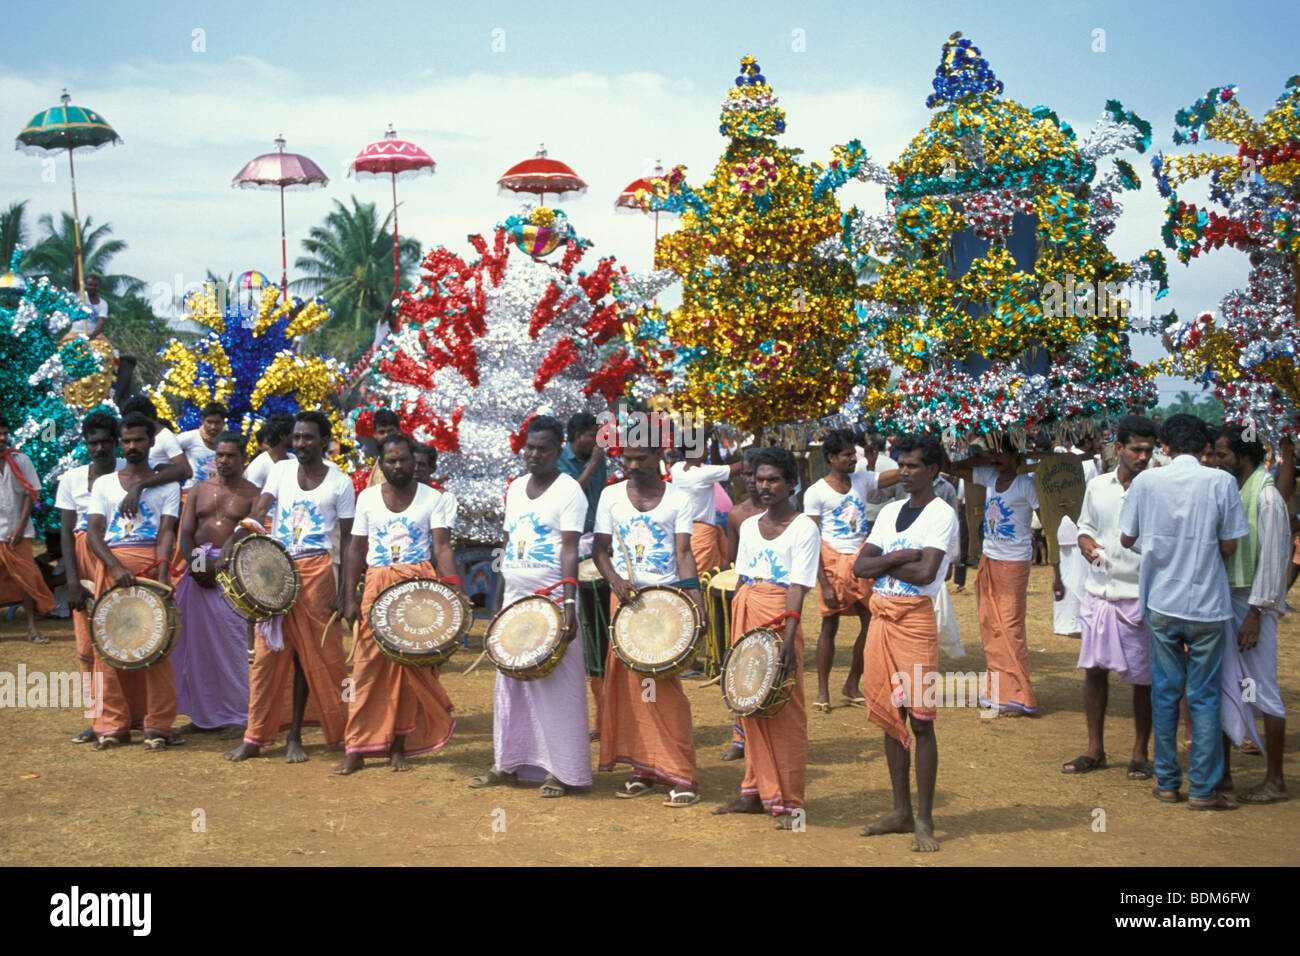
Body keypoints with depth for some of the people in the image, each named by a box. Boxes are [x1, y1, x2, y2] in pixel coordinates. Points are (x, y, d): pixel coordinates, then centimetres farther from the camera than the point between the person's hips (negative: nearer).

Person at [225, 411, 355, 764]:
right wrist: (248, 526, -26)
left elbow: (348, 541, 2)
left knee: (308, 654, 1)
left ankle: (295, 737, 10)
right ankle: (255, 737, 6)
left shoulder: (340, 483, 2)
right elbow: (259, 510, -3)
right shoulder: (281, 471, 9)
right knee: (268, 652, 1)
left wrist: (345, 591, -4)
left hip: (315, 571, -2)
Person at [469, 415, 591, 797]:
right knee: (510, 681, 9)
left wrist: (569, 603, -22)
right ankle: (508, 762, 17)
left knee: (556, 683, -5)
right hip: (516, 595, 7)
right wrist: (499, 599, 15)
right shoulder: (516, 488, 14)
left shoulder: (568, 490, -6)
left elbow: (569, 550, -14)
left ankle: (561, 770, 1)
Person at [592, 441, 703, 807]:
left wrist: (695, 602, -16)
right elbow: (600, 549, 7)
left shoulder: (677, 500, 3)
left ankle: (682, 777, -5)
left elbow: (683, 553, -3)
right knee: (627, 684, 2)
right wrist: (616, 582, -12)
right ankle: (644, 767, 11)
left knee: (665, 687, -8)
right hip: (624, 598, 3)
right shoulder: (611, 496, 8)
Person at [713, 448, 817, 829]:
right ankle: (758, 791, 21)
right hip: (745, 613, 6)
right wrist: (735, 634, 12)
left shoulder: (804, 528, -6)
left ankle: (789, 803, 3)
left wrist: (788, 639, -22)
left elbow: (797, 588, -14)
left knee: (784, 711, -4)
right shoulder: (749, 526, 12)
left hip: (779, 617, -6)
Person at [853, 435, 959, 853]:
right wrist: (901, 558, -9)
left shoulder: (941, 514, -4)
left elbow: (925, 572, -17)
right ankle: (901, 811, 19)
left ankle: (924, 821, 0)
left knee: (920, 720, -5)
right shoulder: (889, 512, 15)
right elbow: (860, 566, 6)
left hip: (916, 619, -7)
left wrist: (883, 563, -4)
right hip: (881, 618, 7)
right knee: (891, 717, 10)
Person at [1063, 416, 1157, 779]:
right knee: (1094, 670, 8)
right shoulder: (1097, 486, 7)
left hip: (1139, 596, -4)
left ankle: (1141, 753, 17)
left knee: (1143, 677, 4)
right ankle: (1095, 750, 20)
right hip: (1098, 591, 4)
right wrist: (1086, 543, -3)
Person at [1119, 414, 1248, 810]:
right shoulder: (1222, 481, -9)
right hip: (1207, 603, -2)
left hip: (1161, 602, 2)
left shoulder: (1146, 481, -4)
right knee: (1204, 696, 5)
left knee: (1165, 692, 11)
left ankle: (1167, 782, 16)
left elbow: (1126, 539, 4)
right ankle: (1203, 788, 6)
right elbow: (1229, 546, -5)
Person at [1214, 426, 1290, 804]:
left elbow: (1271, 559, -16)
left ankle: (1275, 781, 7)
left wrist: (1255, 615, -18)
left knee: (1262, 691, -2)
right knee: (1222, 687, 11)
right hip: (1226, 601, 8)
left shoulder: (1267, 496, -14)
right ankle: (1222, 773, 20)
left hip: (1253, 605, -8)